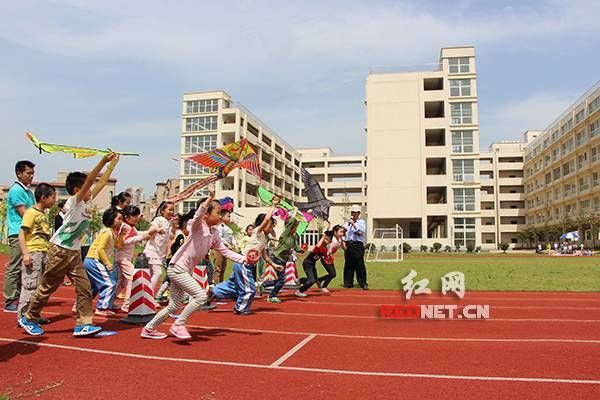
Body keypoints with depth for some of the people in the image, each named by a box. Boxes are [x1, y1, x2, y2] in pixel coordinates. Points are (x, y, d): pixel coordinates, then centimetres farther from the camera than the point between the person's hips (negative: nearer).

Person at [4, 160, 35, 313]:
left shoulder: (28, 191, 18)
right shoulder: (16, 190, -9)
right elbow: (24, 213, -14)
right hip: (18, 233, -9)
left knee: (23, 268, 12)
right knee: (14, 268, -6)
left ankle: (18, 299, 20)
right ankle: (9, 302, -2)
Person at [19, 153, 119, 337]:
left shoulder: (87, 201, 7)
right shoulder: (74, 201, -15)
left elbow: (102, 182, 11)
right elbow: (90, 180, -28)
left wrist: (113, 163, 11)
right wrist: (103, 161, -34)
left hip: (75, 252, 8)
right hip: (60, 250, -8)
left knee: (84, 287, -1)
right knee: (47, 287, 5)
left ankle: (83, 324, -1)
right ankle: (28, 318, 23)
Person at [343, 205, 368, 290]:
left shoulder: (361, 222, 7)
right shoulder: (347, 223, 20)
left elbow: (361, 231, -9)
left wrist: (353, 224, -12)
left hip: (358, 245, -4)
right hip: (348, 244, 4)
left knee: (360, 265, -6)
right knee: (348, 265, 6)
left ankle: (363, 283, -1)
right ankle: (348, 283, 14)